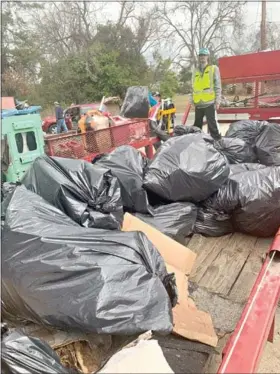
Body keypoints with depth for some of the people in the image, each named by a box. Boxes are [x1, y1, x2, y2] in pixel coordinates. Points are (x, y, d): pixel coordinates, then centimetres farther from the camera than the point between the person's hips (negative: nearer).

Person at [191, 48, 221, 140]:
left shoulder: (214, 68, 4)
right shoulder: (195, 70, 17)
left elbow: (218, 86, -2)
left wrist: (217, 101, -10)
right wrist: (192, 100, 14)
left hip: (210, 102, -5)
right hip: (198, 103, 5)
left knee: (212, 125, -7)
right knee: (197, 125, 13)